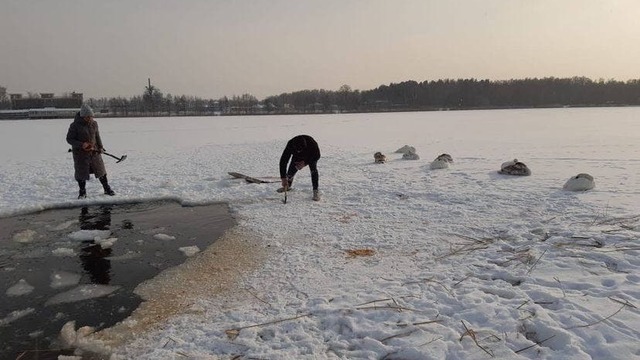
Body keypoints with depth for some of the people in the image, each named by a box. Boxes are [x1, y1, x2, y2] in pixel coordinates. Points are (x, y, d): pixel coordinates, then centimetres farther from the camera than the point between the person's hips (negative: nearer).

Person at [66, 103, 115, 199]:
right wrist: (81, 145, -24)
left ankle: (107, 189, 24)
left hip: (94, 152, 4)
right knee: (81, 173, 5)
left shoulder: (94, 124, 2)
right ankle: (82, 192, 22)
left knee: (101, 170, 10)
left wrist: (100, 147, 2)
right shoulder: (75, 125, -12)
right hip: (80, 153, -4)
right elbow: (69, 139, -9)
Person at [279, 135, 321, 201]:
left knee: (314, 170, -27)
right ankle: (287, 186, 27)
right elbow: (283, 161, -33)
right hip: (297, 158, 2)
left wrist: (305, 163, -36)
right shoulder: (290, 145, -37)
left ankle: (315, 191, -18)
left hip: (311, 157, -2)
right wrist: (283, 178, -38)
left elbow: (317, 156, -25)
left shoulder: (311, 142, -41)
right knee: (290, 172, -6)